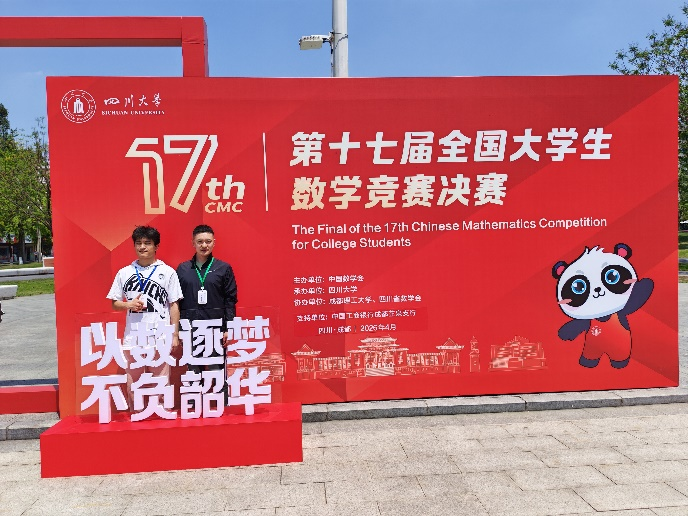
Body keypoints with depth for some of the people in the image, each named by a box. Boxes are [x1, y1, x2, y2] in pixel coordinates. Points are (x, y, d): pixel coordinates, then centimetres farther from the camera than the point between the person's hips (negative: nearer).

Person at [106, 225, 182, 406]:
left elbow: (174, 305, 3)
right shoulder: (124, 273, 8)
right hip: (133, 337, 2)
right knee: (133, 383, 9)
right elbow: (114, 303, 13)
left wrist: (175, 335, -1)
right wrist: (128, 304, -9)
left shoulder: (167, 272, 2)